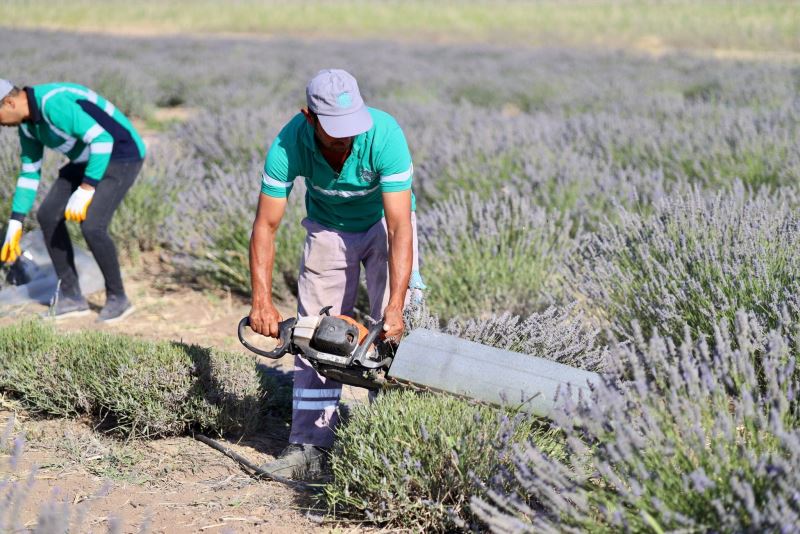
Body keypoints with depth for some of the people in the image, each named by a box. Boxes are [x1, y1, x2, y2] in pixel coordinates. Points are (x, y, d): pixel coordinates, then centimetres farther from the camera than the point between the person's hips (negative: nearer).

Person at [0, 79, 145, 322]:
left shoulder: (54, 104, -31)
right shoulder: (27, 122, 1)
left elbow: (102, 140, -36)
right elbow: (29, 172, 11)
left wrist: (85, 191, -34)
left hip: (122, 155, -10)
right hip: (89, 159, 10)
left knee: (91, 226, -22)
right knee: (47, 216, 1)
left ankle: (117, 298, -1)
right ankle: (71, 295, 10)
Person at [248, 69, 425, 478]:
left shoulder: (384, 134, -36)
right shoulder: (289, 145, -29)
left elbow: (401, 228, -37)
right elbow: (265, 226, -21)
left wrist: (396, 308, -43)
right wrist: (262, 302, -28)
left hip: (384, 224, -2)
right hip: (327, 228, 2)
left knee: (394, 333, -13)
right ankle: (308, 445, 0)